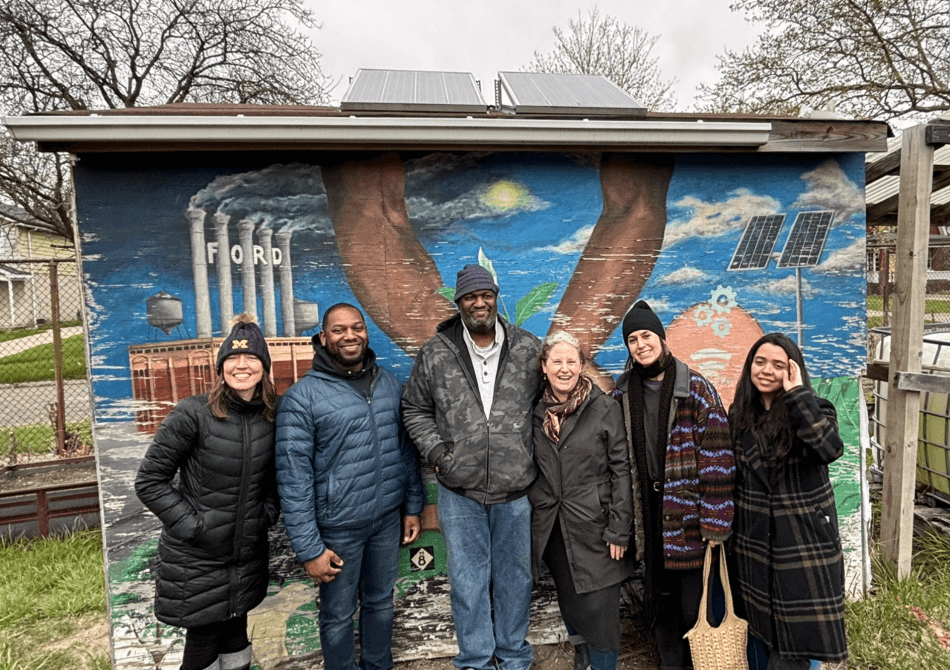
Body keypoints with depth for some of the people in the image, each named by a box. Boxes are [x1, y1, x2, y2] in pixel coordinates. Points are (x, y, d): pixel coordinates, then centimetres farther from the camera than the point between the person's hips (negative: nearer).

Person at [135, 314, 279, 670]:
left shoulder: (273, 415, -3)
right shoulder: (193, 414, -17)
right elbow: (149, 481, -11)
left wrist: (268, 511, 0)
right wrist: (192, 525, -15)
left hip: (248, 557, 4)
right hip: (198, 561, -4)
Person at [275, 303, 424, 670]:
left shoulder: (388, 383, 2)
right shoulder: (302, 397, -14)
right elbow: (294, 478, -14)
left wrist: (413, 505, 9)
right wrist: (309, 548, -14)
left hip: (388, 518, 5)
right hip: (338, 527, -4)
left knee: (381, 602, 22)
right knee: (338, 615, 15)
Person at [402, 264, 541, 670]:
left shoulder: (528, 349, -2)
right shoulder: (435, 354, -3)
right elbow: (415, 408, 7)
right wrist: (435, 451, -5)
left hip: (516, 489, 1)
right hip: (459, 491, 0)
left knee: (515, 577, 17)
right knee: (468, 581, 12)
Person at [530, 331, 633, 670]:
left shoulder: (606, 409, -9)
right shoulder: (535, 411, 1)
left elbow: (621, 471, -8)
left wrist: (619, 530, -10)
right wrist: (527, 520, 9)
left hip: (593, 527, -4)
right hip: (551, 528, 4)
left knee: (599, 607, 1)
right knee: (568, 599, 19)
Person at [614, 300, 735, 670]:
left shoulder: (697, 389, -11)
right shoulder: (624, 393, 3)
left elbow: (718, 459, -13)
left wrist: (715, 524, -15)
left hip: (688, 513, -4)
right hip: (650, 513, 5)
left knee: (694, 605, 6)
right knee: (659, 598, 19)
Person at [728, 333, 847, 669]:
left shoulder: (812, 410, -10)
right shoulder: (739, 414, 0)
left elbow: (830, 449, -32)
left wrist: (798, 394, -28)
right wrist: (731, 530, 10)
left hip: (805, 538, -3)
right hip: (755, 538, 4)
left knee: (796, 633, 6)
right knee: (767, 626, 17)